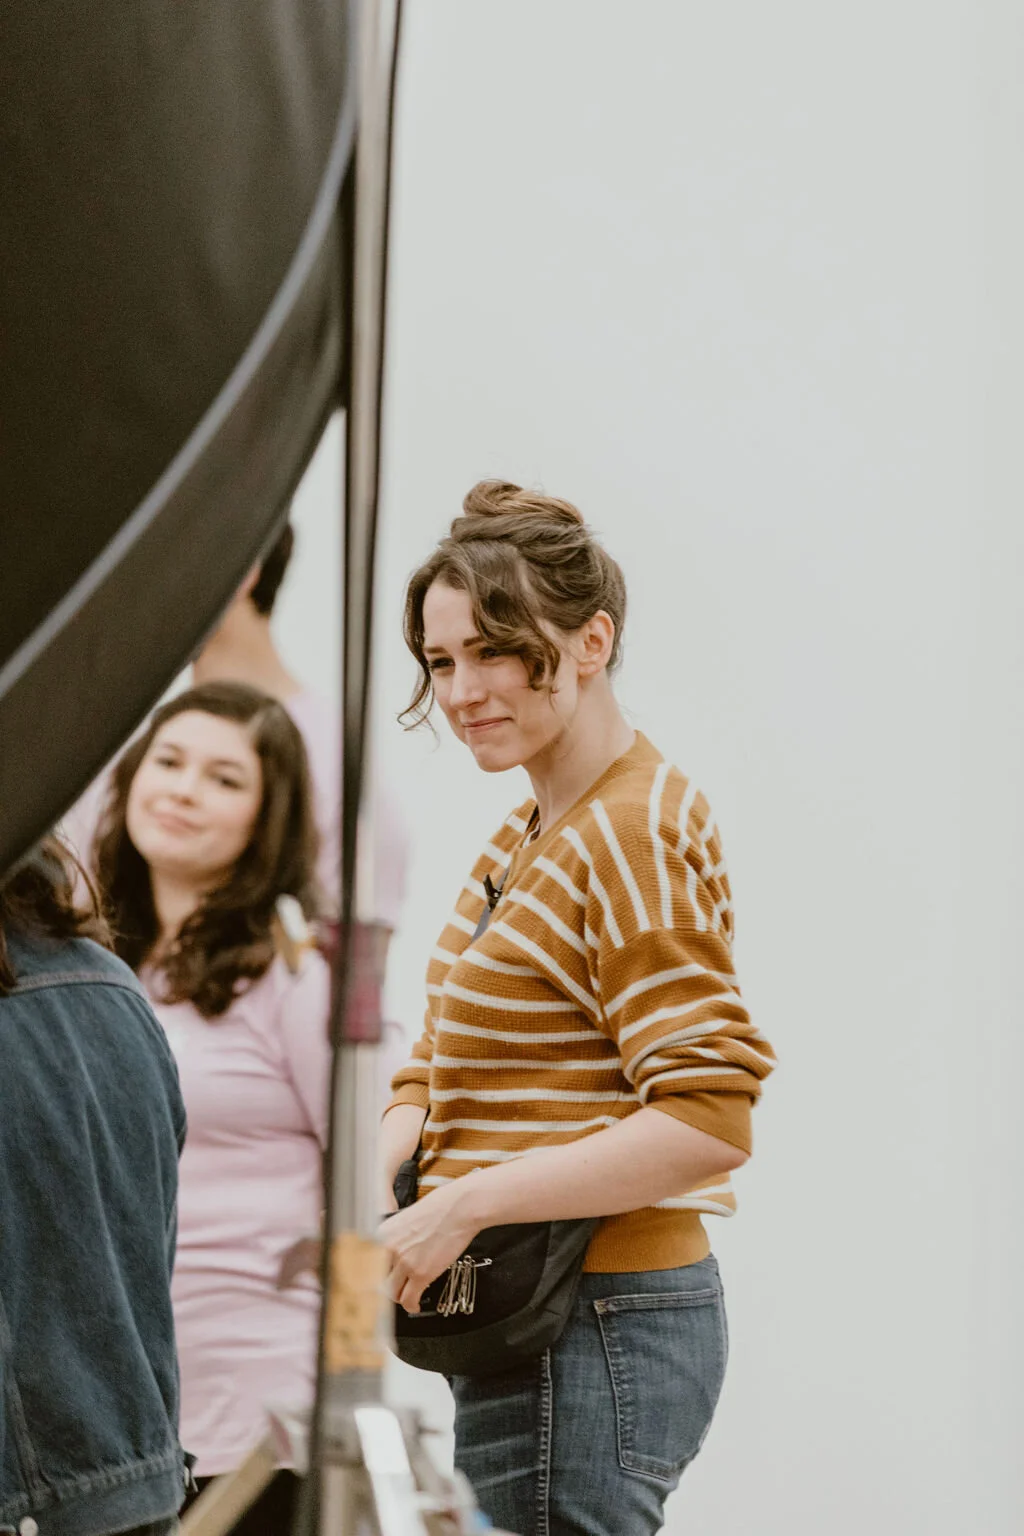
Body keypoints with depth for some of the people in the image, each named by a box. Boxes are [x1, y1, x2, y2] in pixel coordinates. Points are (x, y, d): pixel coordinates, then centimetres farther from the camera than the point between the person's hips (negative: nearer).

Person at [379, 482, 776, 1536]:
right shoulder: (524, 837, 16)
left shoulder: (635, 835, -14)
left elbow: (705, 1122, -23)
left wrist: (466, 1203, -22)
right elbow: (434, 1070, 14)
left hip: (593, 1335, -9)